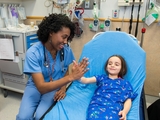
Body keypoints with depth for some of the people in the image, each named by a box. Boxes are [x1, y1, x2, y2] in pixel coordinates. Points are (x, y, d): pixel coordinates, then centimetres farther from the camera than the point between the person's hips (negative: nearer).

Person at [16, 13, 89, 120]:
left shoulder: (66, 50, -15)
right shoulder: (33, 53, -26)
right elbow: (41, 87, -32)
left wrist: (63, 88, -16)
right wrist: (71, 77, -42)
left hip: (55, 87, 1)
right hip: (36, 86, -1)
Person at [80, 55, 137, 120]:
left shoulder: (125, 83, 22)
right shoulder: (102, 77, 25)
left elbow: (128, 100, 13)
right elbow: (86, 80, 13)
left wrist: (124, 111, -8)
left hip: (113, 108, 0)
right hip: (97, 105, 1)